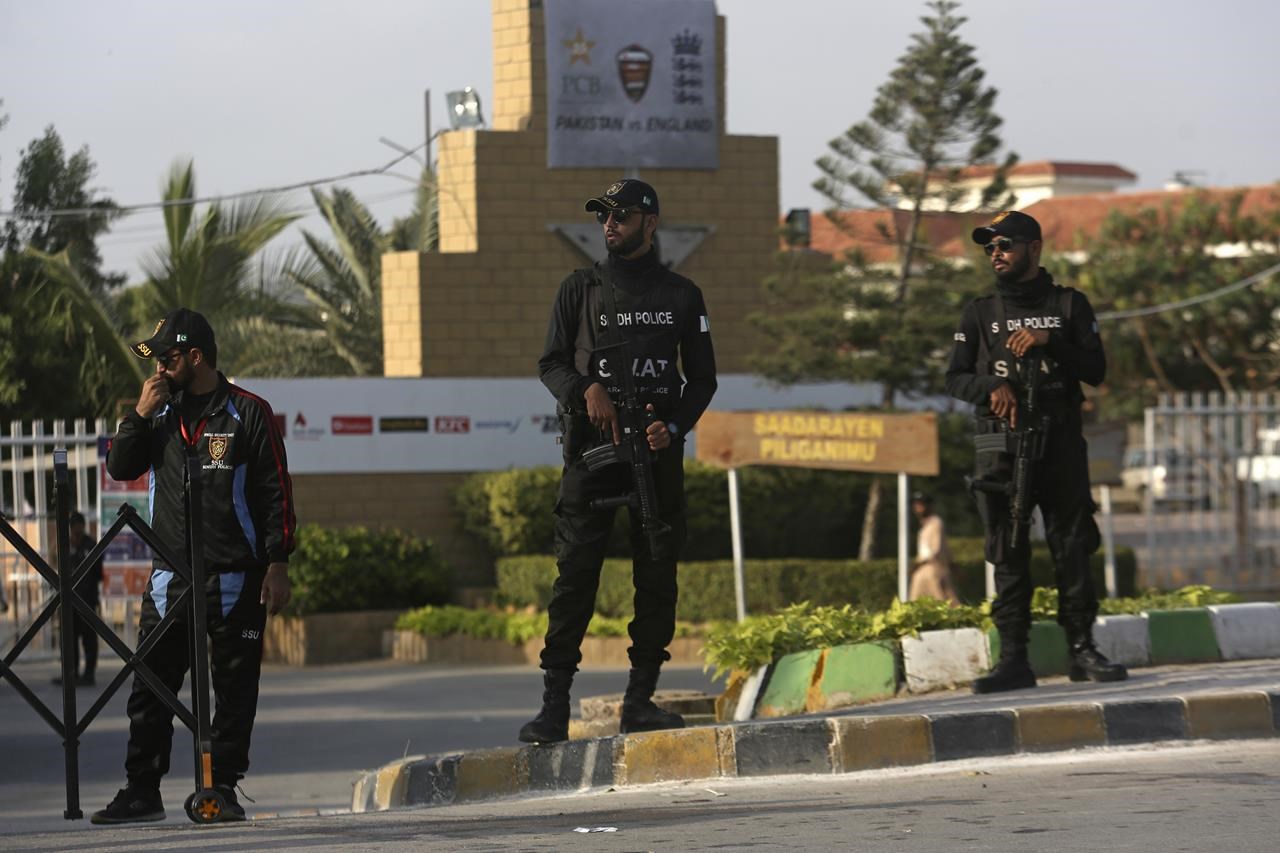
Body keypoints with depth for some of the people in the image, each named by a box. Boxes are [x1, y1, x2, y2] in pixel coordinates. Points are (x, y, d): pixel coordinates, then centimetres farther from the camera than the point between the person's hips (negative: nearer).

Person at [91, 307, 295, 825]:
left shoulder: (248, 414, -2)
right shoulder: (161, 412, 12)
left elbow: (277, 494, -3)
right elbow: (120, 468, 8)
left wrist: (278, 564, -9)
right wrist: (141, 414, -5)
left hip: (234, 578, -4)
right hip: (170, 577, 4)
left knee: (234, 688, 1)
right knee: (150, 687, 2)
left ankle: (223, 788, 7)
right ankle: (142, 791, 6)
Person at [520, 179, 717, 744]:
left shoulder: (681, 296, 13)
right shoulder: (580, 289, 11)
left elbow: (702, 378, 12)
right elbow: (551, 363, 8)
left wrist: (674, 426, -6)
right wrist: (586, 390, -13)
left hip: (658, 448, 1)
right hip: (592, 444, -1)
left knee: (657, 575, 0)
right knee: (575, 574, -7)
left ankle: (640, 701, 6)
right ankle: (554, 707, -9)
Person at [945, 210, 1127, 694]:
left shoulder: (1069, 305, 11)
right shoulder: (980, 313, 15)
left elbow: (1096, 370, 3)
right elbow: (955, 378, 8)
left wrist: (1049, 342, -11)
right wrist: (992, 387, -13)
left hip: (1060, 442, -1)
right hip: (999, 448, 1)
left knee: (1072, 549, -4)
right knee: (1008, 557, -3)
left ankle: (1082, 650, 0)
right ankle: (1013, 660, -4)